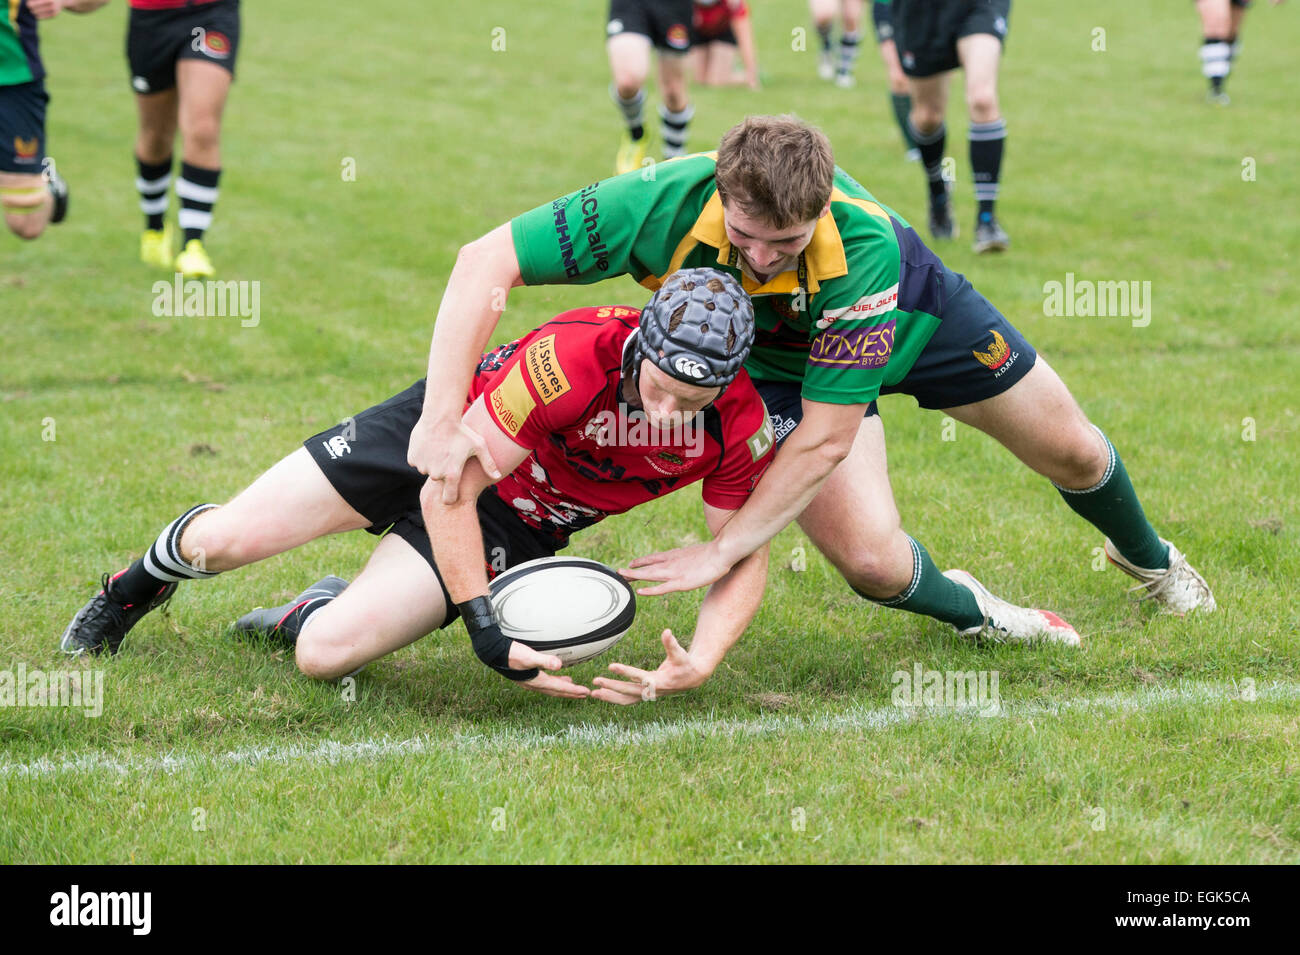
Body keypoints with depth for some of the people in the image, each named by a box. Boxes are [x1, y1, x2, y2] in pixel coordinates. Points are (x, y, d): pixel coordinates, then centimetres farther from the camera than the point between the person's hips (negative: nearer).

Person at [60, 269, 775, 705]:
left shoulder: (741, 425, -27)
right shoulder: (574, 356, -38)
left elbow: (743, 557, -12)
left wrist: (697, 666, -30)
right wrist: (483, 625, -36)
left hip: (516, 524, 2)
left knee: (324, 653, -15)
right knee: (223, 542, -1)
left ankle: (308, 612, 24)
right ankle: (129, 593, 37)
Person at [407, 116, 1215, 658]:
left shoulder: (864, 247, -44)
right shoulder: (662, 206, -42)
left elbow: (826, 435, -38)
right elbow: (485, 263, -37)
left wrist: (724, 551, -40)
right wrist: (443, 414, -48)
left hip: (908, 308, -1)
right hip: (776, 359, 1)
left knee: (1070, 451, 14)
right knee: (872, 561, -17)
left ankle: (1147, 555, 52)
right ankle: (968, 610, 20)